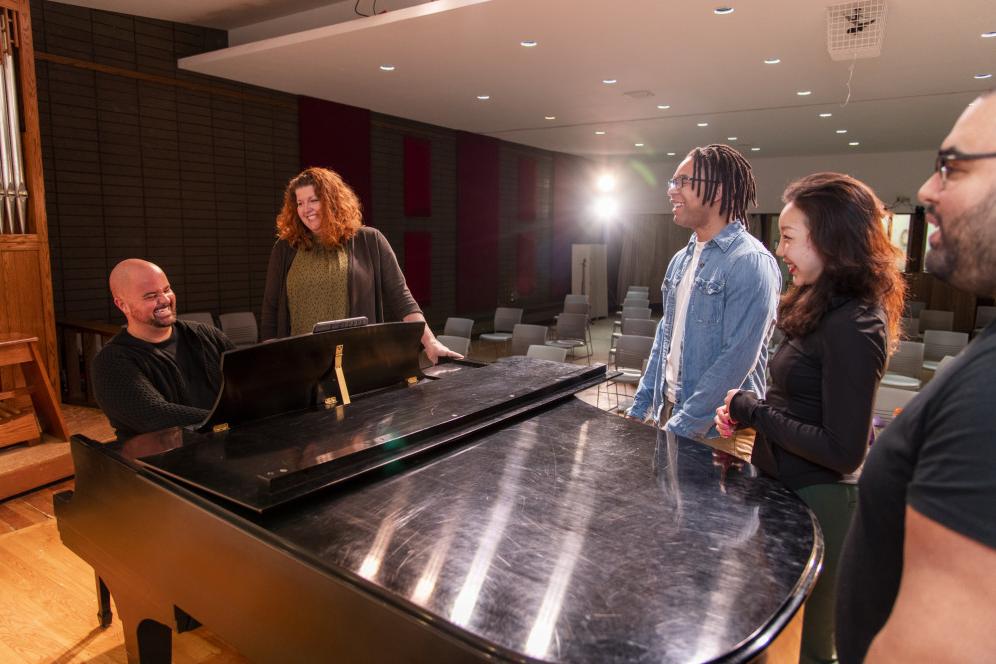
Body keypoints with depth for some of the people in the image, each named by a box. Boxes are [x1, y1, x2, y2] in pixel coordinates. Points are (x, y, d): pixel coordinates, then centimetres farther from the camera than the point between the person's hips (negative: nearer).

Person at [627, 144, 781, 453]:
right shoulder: (681, 259, 8)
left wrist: (680, 427, -20)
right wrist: (638, 407, 10)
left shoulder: (751, 262, -17)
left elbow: (737, 359, -21)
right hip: (667, 412, 7)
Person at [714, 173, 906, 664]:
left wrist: (753, 410, -17)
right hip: (791, 489, 9)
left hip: (816, 502, -9)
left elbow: (843, 452, -24)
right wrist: (745, 414, -1)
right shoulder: (825, 309, 5)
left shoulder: (852, 329, -24)